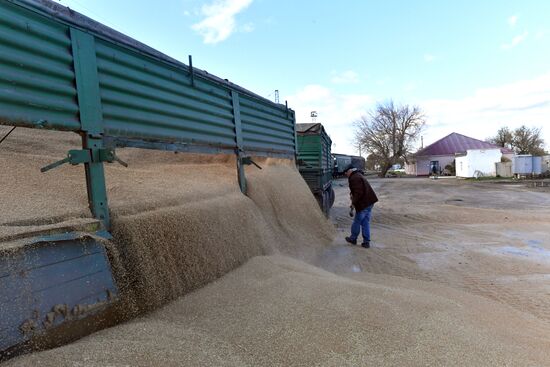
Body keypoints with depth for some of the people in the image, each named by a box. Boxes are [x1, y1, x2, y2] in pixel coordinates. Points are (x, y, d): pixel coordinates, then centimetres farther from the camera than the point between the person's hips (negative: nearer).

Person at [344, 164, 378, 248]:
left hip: (363, 204, -10)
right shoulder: (359, 175, 18)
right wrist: (352, 193, 11)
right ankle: (366, 242, 17)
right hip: (369, 202, 10)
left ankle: (353, 238, 24)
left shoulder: (354, 178, -15)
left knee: (357, 222, 8)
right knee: (366, 223, 13)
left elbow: (359, 192, -22)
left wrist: (354, 202, -12)